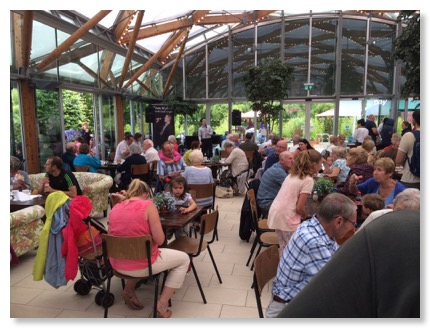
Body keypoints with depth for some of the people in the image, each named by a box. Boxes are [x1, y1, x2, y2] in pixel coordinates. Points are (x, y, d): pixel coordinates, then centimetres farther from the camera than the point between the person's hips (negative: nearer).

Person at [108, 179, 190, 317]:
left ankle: (129, 290, 24)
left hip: (117, 265, 7)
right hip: (142, 264, -6)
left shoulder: (114, 208, 4)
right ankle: (161, 306, 9)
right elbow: (160, 240, -14)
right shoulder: (148, 205, -12)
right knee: (184, 259, 14)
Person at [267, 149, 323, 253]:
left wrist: (304, 214, 19)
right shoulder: (308, 180, -10)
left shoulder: (292, 175, 13)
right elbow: (299, 207, -13)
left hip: (274, 213, 8)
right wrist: (307, 217, 7)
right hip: (286, 218, -8)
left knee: (284, 248, 18)